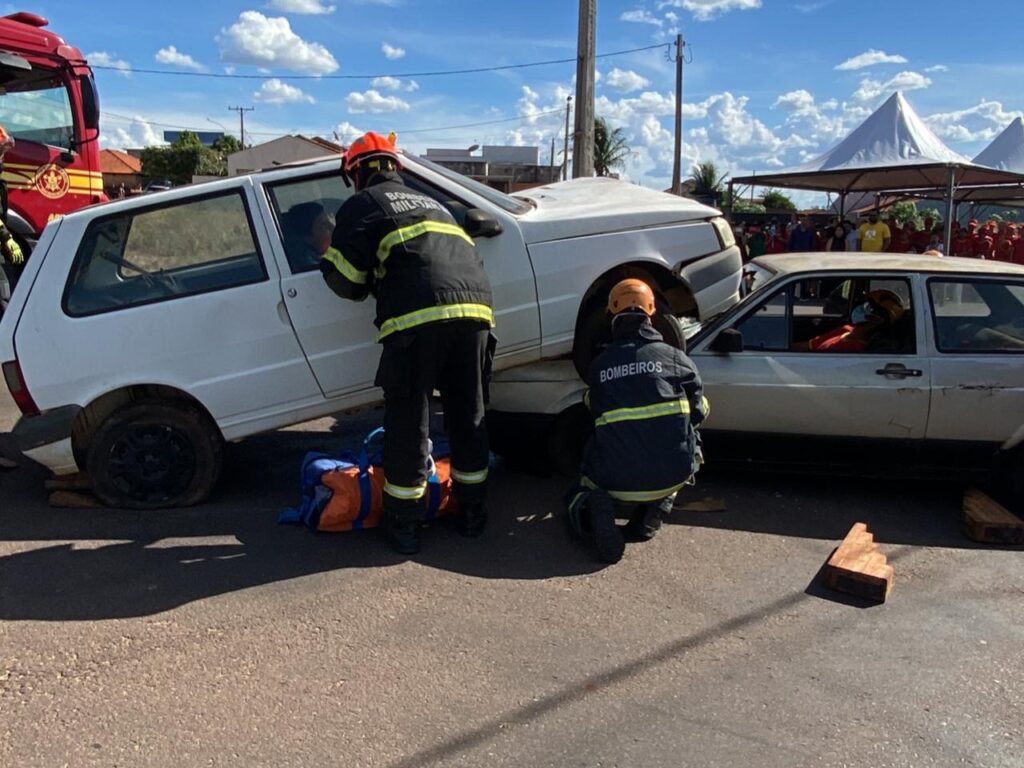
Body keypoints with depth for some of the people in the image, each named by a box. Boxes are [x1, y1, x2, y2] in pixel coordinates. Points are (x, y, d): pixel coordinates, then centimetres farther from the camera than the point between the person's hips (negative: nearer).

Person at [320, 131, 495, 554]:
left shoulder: (362, 205, 14)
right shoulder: (430, 202, 34)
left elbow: (345, 278, 5)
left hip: (416, 317, -6)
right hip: (474, 309, 6)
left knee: (408, 423, 5)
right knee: (468, 416, 17)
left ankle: (404, 526, 15)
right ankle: (472, 512, 27)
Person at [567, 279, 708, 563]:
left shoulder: (598, 366, 8)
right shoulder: (674, 357, 4)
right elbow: (698, 413, 13)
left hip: (617, 483, 0)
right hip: (672, 474, 0)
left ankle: (596, 508, -7)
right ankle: (653, 511, 14)